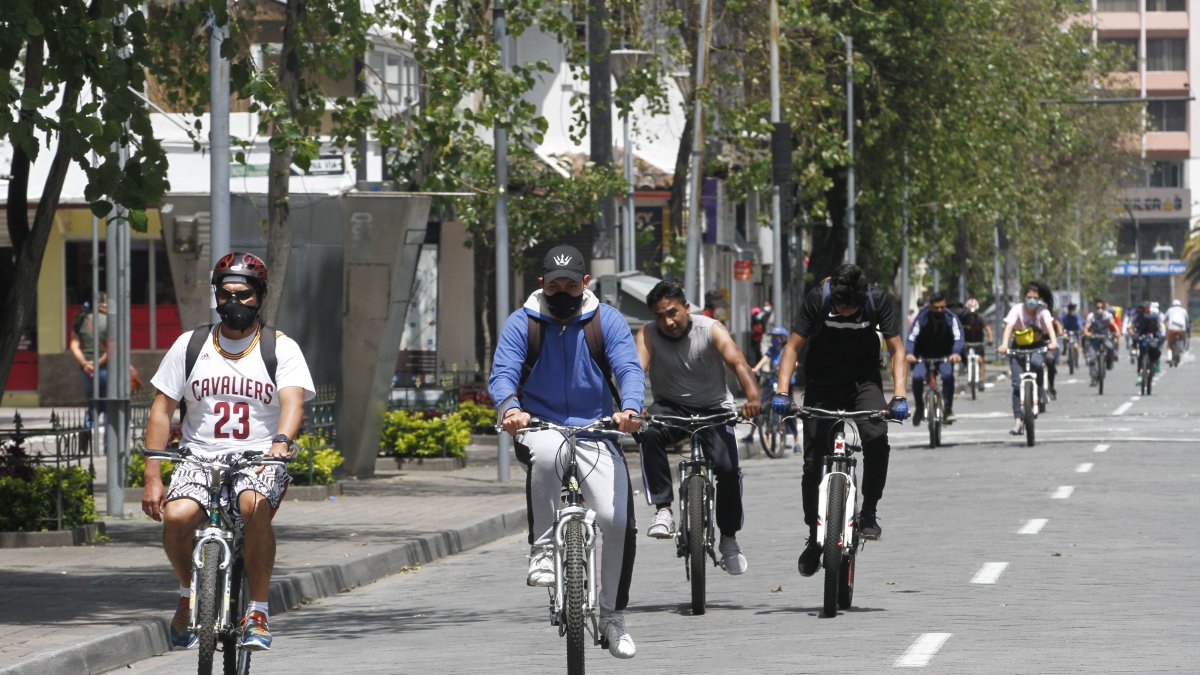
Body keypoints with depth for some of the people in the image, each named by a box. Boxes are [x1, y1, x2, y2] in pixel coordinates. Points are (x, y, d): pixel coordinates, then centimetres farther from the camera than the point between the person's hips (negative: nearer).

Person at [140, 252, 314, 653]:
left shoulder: (281, 349, 2)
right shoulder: (190, 346, 7)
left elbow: (293, 402, -14)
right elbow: (162, 410, 6)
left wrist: (281, 442, -37)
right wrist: (152, 477, -3)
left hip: (260, 460, -2)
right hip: (200, 458, 2)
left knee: (255, 509, -36)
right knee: (176, 516, -29)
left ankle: (258, 612, -22)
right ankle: (189, 590, 3)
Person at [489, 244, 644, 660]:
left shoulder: (607, 321, 2)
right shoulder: (522, 324, 1)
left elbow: (629, 369, -10)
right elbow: (502, 373, -10)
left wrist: (629, 408, -32)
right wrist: (509, 408, -34)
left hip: (596, 432, 1)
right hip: (541, 427, -1)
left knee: (617, 520, -14)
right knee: (545, 452, -40)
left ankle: (612, 615, 5)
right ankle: (542, 550, -24)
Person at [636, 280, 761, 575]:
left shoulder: (711, 329, -14)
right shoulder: (649, 334, -11)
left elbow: (738, 362, -29)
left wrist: (753, 397, -50)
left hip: (713, 408, 0)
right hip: (671, 407, 0)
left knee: (727, 468, -20)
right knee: (650, 434, -34)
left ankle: (728, 539, 3)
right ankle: (663, 510, -29)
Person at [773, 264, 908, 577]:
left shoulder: (878, 300, -18)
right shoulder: (818, 299, -20)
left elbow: (897, 349, -15)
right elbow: (793, 346, -16)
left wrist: (899, 396, -28)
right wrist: (782, 392, -28)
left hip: (864, 381, 0)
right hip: (822, 385, 0)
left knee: (876, 437, -29)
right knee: (813, 464, -2)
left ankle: (869, 512, -12)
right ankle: (814, 537, 15)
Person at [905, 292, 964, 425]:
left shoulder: (951, 318, -15)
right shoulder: (922, 318, -16)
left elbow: (958, 337, -24)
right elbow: (912, 337, -22)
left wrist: (956, 353, -45)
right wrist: (909, 353, -41)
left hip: (944, 357, 0)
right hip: (924, 356, 0)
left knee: (948, 375, -30)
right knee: (917, 377, -26)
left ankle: (948, 409, -16)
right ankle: (919, 407, -1)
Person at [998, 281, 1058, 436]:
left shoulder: (1043, 311, -12)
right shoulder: (1017, 310, -14)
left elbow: (1049, 325, -28)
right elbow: (1009, 326, -27)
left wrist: (1053, 341, -48)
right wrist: (1004, 344, -45)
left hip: (1038, 347, 0)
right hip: (1019, 348, 0)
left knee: (1036, 362, -36)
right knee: (1017, 384, -11)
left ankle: (1040, 394, -11)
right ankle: (1018, 420, -8)